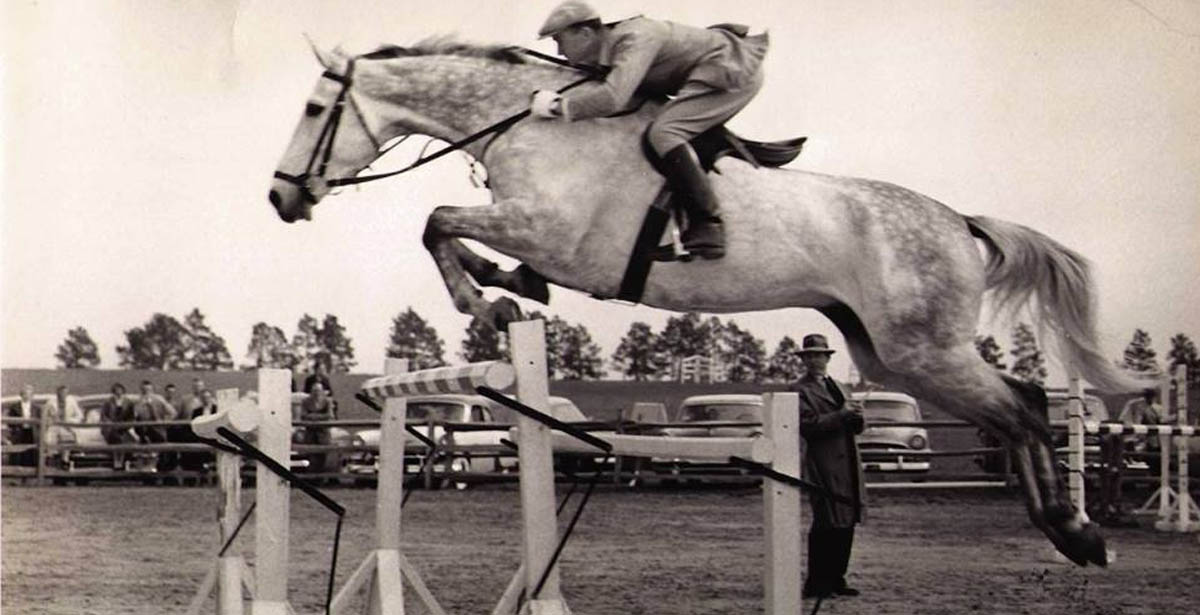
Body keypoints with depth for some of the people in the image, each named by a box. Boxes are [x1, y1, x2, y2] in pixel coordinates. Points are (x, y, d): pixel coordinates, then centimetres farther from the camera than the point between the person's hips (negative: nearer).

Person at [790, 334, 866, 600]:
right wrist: (840, 415, -18)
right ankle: (816, 585, -4)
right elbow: (807, 426, -16)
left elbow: (855, 428, 21)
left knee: (846, 525, 8)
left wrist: (856, 415, -2)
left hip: (848, 465, 8)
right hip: (825, 467, -8)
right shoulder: (801, 391, -2)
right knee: (826, 527, -9)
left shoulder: (837, 387, 21)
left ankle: (836, 580, 16)